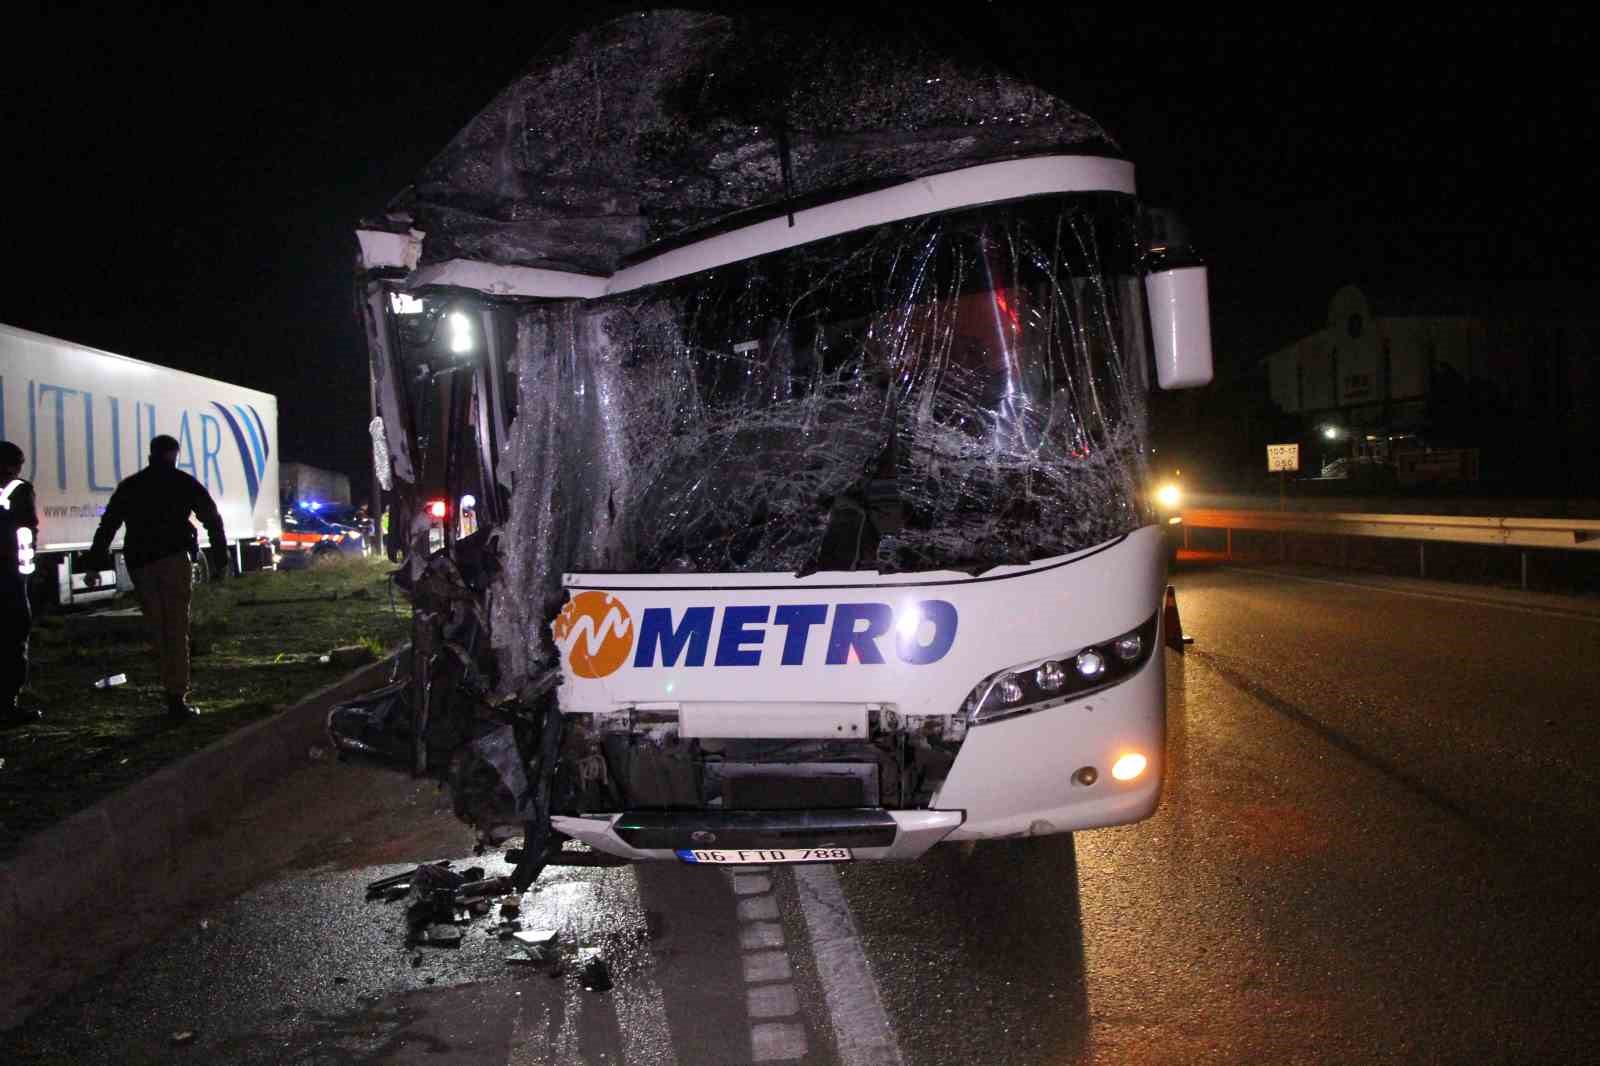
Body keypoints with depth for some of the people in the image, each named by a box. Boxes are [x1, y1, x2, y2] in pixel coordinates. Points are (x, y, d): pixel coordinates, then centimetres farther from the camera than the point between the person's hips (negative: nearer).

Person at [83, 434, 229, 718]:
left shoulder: (129, 486, 16)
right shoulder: (184, 482, 9)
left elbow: (107, 527, 12)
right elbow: (213, 520, 6)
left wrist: (95, 566, 12)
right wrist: (220, 561, 10)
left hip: (139, 564, 3)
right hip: (174, 559, -3)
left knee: (159, 631, 12)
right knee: (177, 630, -5)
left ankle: (173, 691, 13)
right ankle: (177, 698, -11)